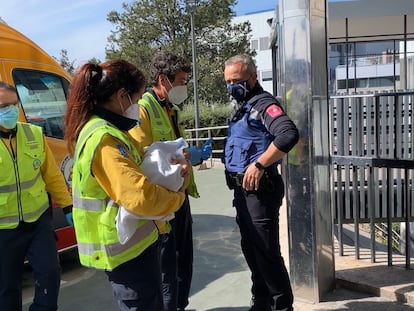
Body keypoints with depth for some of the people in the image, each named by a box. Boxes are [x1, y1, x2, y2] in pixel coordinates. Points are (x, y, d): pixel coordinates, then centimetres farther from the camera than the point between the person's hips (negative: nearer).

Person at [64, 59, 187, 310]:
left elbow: (131, 172, 18)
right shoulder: (104, 138, -25)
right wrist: (176, 197, -13)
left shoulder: (103, 130, 8)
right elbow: (140, 197, -32)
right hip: (126, 246, -10)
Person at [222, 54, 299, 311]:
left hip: (259, 189, -10)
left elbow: (289, 134, -30)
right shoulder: (243, 107, 15)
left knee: (267, 251, -3)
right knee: (251, 249, 17)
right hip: (243, 189, 10)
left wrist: (259, 165, -27)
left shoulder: (263, 103, -13)